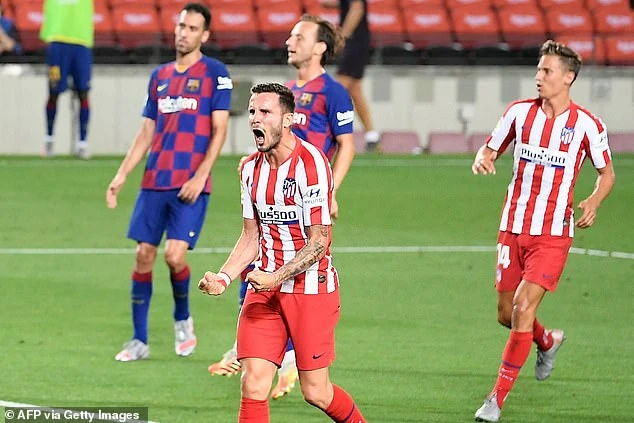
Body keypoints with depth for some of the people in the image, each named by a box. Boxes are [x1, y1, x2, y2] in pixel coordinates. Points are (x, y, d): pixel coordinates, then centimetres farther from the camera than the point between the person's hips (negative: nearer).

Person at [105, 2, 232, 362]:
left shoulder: (215, 73, 0)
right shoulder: (160, 76, 15)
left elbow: (219, 130, -5)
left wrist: (200, 175, -15)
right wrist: (121, 176, 11)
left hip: (191, 184, -5)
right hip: (154, 181, 5)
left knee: (175, 255, -14)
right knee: (144, 255, 1)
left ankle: (183, 320, 14)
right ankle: (139, 340, 8)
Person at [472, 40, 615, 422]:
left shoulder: (587, 125, -6)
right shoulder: (520, 112, 2)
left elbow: (607, 172, 6)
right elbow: (490, 149, 13)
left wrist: (593, 203, -14)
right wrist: (482, 159, -12)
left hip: (553, 234, -4)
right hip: (513, 229, 4)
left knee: (523, 309, -15)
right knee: (507, 315, 9)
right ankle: (548, 342, 44)